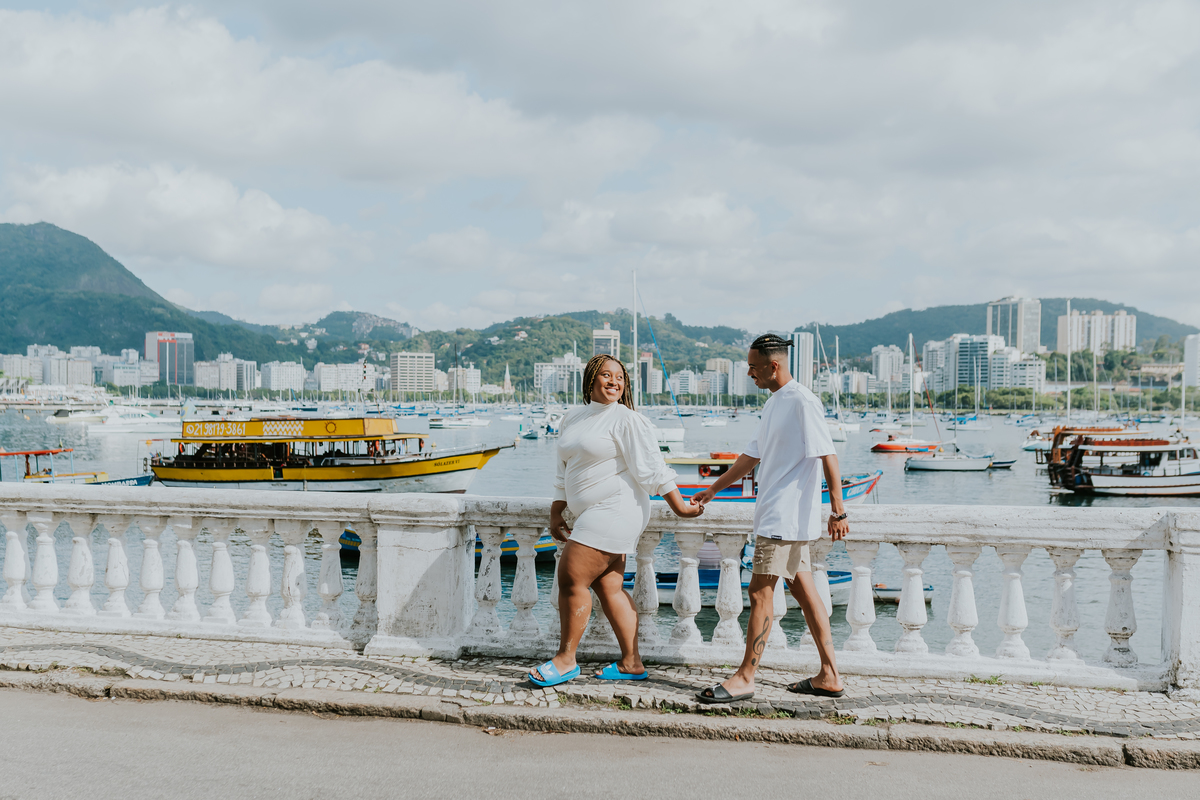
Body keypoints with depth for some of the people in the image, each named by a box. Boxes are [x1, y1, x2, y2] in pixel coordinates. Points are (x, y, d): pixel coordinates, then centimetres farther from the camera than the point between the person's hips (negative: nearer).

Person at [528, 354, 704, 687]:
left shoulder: (627, 420, -7)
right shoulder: (573, 419, 16)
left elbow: (651, 469, -10)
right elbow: (565, 472, 22)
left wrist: (679, 506, -9)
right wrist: (556, 512, 19)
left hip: (614, 511, -8)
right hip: (593, 515, 8)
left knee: (571, 579, -9)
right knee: (609, 587, 8)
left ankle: (565, 659, 4)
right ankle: (631, 664, 16)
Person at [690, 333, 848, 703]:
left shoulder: (802, 401, -13)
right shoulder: (773, 405, 16)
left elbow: (827, 456, -17)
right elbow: (752, 455, 23)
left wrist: (838, 511, -20)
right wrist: (713, 489, 24)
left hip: (788, 516, -10)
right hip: (775, 514, 10)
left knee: (760, 591, -6)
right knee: (803, 588, 11)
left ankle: (745, 678, 1)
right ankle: (829, 675, 17)